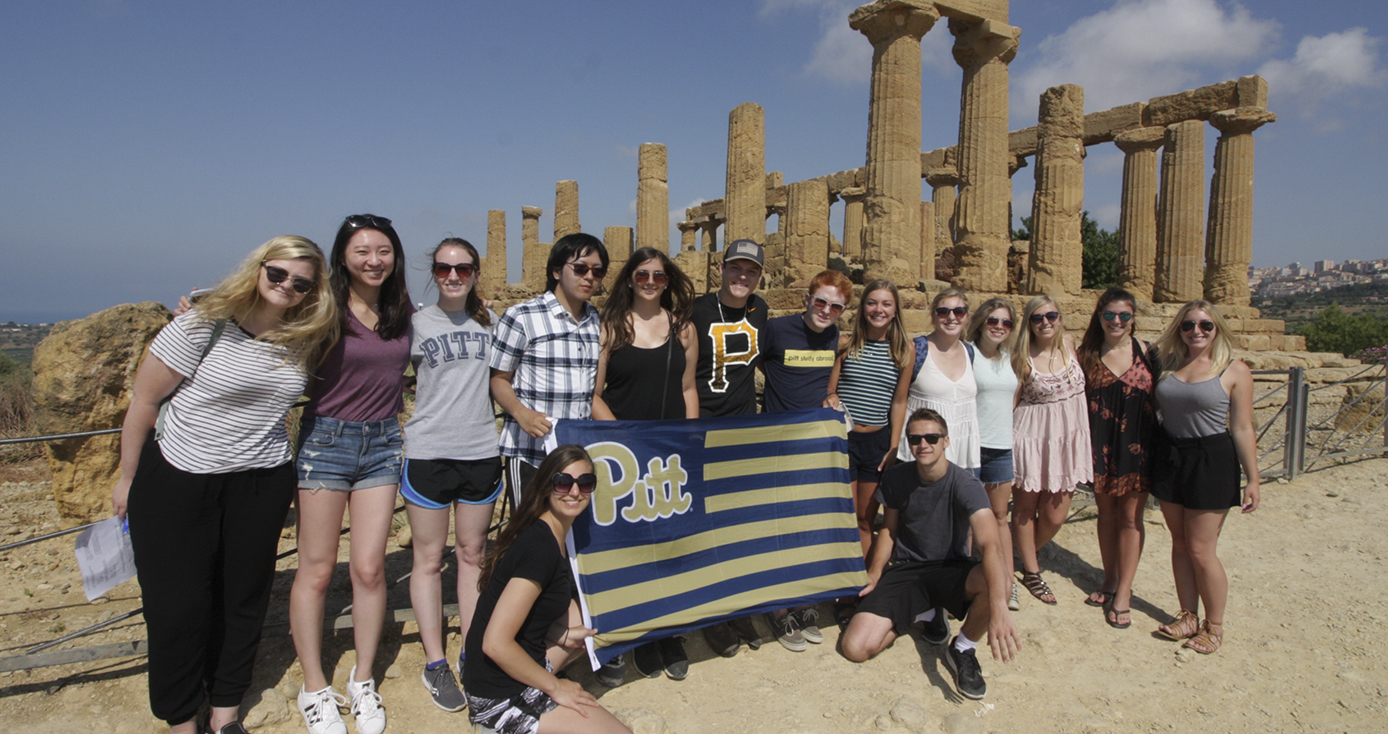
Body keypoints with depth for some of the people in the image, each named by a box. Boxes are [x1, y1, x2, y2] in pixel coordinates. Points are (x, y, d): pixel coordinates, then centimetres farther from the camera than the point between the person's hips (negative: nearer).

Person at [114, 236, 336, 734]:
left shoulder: (303, 339, -1)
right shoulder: (205, 324, -13)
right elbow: (144, 400, -6)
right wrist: (128, 478, 0)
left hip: (261, 484, 4)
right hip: (177, 483, -3)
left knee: (244, 600, 11)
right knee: (176, 605, 5)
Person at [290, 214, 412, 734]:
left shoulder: (402, 311, 5)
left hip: (382, 442, 3)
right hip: (327, 439, -3)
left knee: (369, 568, 5)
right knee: (316, 570, 5)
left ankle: (363, 681, 22)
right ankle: (314, 688, 22)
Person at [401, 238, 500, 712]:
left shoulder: (489, 321, 7)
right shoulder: (416, 323, -1)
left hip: (481, 451, 3)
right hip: (428, 453, -3)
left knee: (472, 553, 12)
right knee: (429, 557, 5)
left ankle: (471, 653, 24)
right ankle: (435, 663, 16)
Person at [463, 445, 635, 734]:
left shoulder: (549, 536, 5)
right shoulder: (540, 548, -23)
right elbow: (495, 643, -26)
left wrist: (564, 635, 0)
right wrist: (555, 687, -14)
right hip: (499, 697, -9)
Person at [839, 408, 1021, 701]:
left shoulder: (965, 485, -18)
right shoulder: (896, 478, -5)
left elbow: (990, 545, -34)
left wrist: (999, 607, -50)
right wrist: (874, 573, -4)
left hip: (950, 569, -2)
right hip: (904, 569, 3)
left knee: (998, 576, -38)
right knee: (855, 647, -17)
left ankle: (963, 649, -6)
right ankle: (926, 613, 14)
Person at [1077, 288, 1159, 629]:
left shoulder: (1147, 353, -2)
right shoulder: (1087, 355, 1)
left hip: (1138, 446, -1)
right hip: (1101, 445, 1)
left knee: (1131, 517, 3)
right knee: (1106, 513, 12)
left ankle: (1124, 592, 12)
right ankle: (1110, 580, 28)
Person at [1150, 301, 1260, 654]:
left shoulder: (1234, 370, -5)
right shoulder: (1167, 364, 6)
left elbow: (1242, 429, -6)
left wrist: (1252, 479, -6)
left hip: (1212, 462, -4)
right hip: (1170, 460, 4)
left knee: (1201, 550, 0)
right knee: (1179, 543, 12)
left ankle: (1214, 626, 18)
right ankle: (1188, 617, 26)